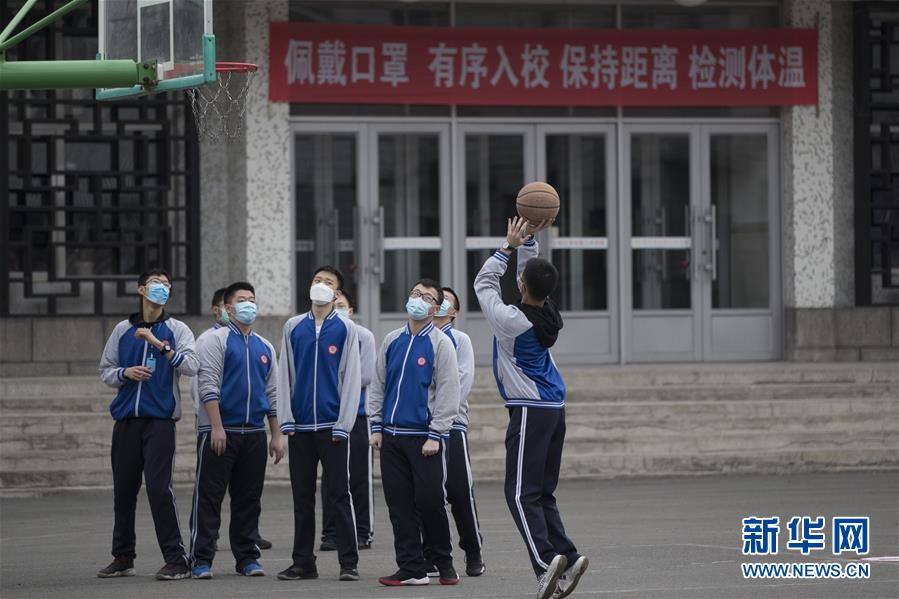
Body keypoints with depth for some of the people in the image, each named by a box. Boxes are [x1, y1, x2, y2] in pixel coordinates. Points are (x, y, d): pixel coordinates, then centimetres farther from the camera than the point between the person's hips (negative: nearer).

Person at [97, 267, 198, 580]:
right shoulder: (123, 330, 13)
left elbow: (190, 366, -10)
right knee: (123, 490, 7)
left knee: (159, 487, -13)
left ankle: (176, 559, -10)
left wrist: (159, 344, -18)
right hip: (126, 420, 4)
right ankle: (122, 557, 17)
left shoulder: (177, 330, 5)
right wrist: (125, 373, -4)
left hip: (160, 420, -4)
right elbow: (105, 371, 16)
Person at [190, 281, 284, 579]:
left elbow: (272, 394, 18)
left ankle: (247, 557, 15)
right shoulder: (215, 340, -2)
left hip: (254, 432, 5)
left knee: (249, 498, 8)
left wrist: (277, 435, 12)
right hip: (219, 431, -5)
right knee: (208, 497, -5)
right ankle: (201, 560, -4)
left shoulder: (265, 347, 16)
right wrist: (217, 427, -18)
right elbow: (208, 385, -10)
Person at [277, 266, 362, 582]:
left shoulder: (346, 329, 0)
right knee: (302, 497, 8)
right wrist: (286, 419, 0)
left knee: (339, 495, -2)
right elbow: (285, 374, 8)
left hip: (332, 426, -3)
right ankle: (303, 562, 13)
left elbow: (351, 377, -3)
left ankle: (348, 563, 1)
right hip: (299, 426, 3)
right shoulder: (293, 327, 7)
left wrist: (343, 424, -9)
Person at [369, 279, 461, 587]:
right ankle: (412, 569, 8)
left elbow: (448, 392, -7)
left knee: (430, 501, -6)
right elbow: (378, 385, 16)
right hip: (391, 435, 5)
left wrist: (435, 436, -12)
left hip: (424, 437, -5)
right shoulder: (392, 341, 12)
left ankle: (444, 564, 11)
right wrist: (376, 426, 7)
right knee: (399, 504, 3)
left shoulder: (440, 343, -3)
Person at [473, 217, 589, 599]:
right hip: (554, 408, 8)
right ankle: (566, 558, 0)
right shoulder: (547, 313, 3)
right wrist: (529, 239, 10)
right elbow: (533, 271, 19)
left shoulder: (512, 321, -16)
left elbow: (483, 283, -1)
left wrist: (510, 246, 2)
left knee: (521, 493, -9)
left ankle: (545, 558, -24)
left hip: (529, 411, -8)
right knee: (542, 492, 11)